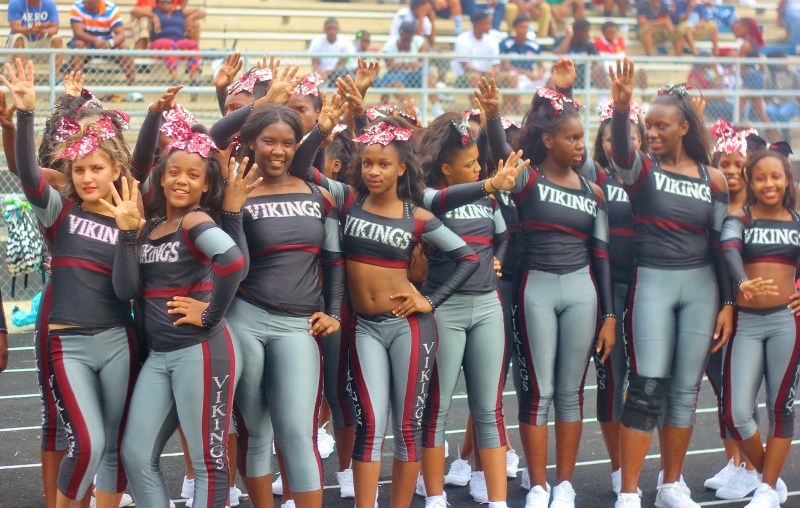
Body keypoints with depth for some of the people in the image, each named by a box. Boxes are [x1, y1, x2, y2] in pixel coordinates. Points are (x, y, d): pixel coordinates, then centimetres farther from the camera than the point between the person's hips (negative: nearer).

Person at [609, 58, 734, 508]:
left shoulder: (713, 179, 4)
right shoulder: (642, 169, -3)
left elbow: (720, 244, 8)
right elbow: (620, 149, -27)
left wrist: (727, 303, 5)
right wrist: (621, 107, -46)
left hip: (701, 286, 3)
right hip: (652, 283, -3)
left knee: (686, 390, 8)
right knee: (647, 387, -9)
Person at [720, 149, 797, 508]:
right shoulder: (738, 219, 2)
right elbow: (730, 253, -18)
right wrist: (743, 284, -38)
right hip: (746, 321, -1)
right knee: (737, 413, -5)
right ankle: (767, 475, 19)